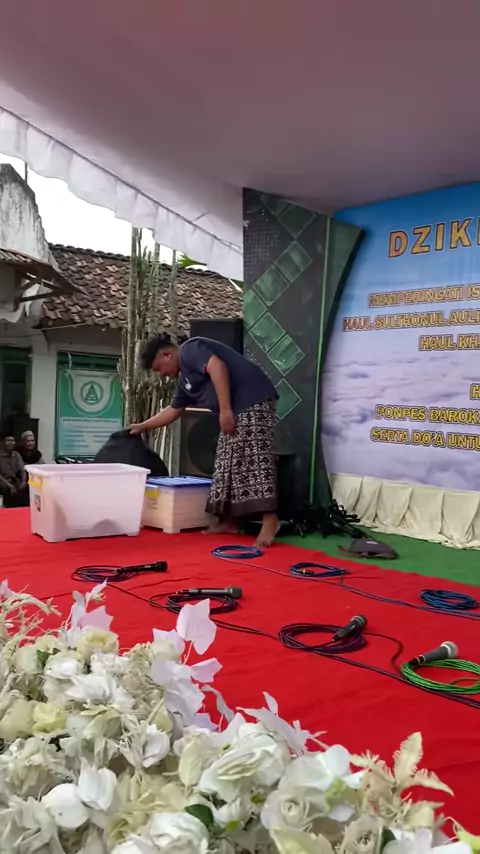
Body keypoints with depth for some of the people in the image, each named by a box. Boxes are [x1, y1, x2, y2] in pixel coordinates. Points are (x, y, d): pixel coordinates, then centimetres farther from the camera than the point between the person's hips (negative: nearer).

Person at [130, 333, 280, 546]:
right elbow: (173, 410, 35)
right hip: (236, 411, 10)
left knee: (255, 457, -17)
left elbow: (217, 367, -21)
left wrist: (225, 409, -24)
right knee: (228, 464, 9)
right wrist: (143, 426, 41)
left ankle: (270, 519, -19)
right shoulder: (184, 379, 24)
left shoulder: (189, 350, -5)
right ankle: (229, 521, 13)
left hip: (253, 402, -10)